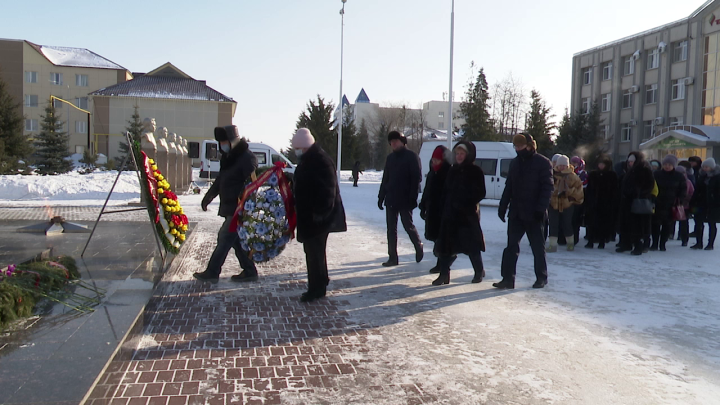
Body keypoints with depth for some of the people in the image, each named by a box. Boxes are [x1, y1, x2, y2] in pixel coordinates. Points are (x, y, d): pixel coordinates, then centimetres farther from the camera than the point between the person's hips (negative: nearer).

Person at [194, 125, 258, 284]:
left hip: (240, 209, -10)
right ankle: (249, 271, 18)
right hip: (230, 208, 10)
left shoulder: (247, 158, -15)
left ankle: (212, 272, 0)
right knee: (236, 239, 11)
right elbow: (220, 180, 25)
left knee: (225, 238, -6)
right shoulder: (229, 158, 16)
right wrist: (208, 197, 28)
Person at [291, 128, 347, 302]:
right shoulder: (306, 160, 14)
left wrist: (320, 213, -26)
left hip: (317, 217, -10)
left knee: (314, 251, -6)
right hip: (308, 214, 10)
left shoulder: (320, 161, -19)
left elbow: (328, 190, -24)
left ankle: (316, 288, 1)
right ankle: (321, 281, 32)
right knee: (315, 250, 19)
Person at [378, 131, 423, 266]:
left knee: (408, 226, 3)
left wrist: (413, 197, -17)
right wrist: (381, 197, 11)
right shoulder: (390, 158, 13)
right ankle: (393, 257, 11)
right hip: (391, 199, 6)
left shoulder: (411, 156, -6)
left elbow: (416, 178, -10)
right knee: (391, 229, 5)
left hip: (405, 200, -6)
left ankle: (418, 246, 30)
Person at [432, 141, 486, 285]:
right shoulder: (453, 170, 12)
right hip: (450, 213, 5)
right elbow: (446, 191, 14)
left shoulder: (476, 171, -3)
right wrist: (444, 208, 4)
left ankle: (479, 271, 24)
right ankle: (444, 274, 5)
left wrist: (466, 204, -18)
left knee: (471, 243, 4)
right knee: (445, 243, -1)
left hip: (468, 214, -5)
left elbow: (480, 193, -7)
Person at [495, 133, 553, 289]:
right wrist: (502, 206, 8)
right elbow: (508, 187, 14)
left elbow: (547, 187, -11)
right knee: (511, 246, 2)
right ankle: (508, 278, 5)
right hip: (515, 212, 5)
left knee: (538, 247, 7)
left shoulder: (543, 163, -5)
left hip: (533, 213, -5)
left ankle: (541, 277, 20)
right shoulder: (515, 163, 12)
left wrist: (541, 208, -20)